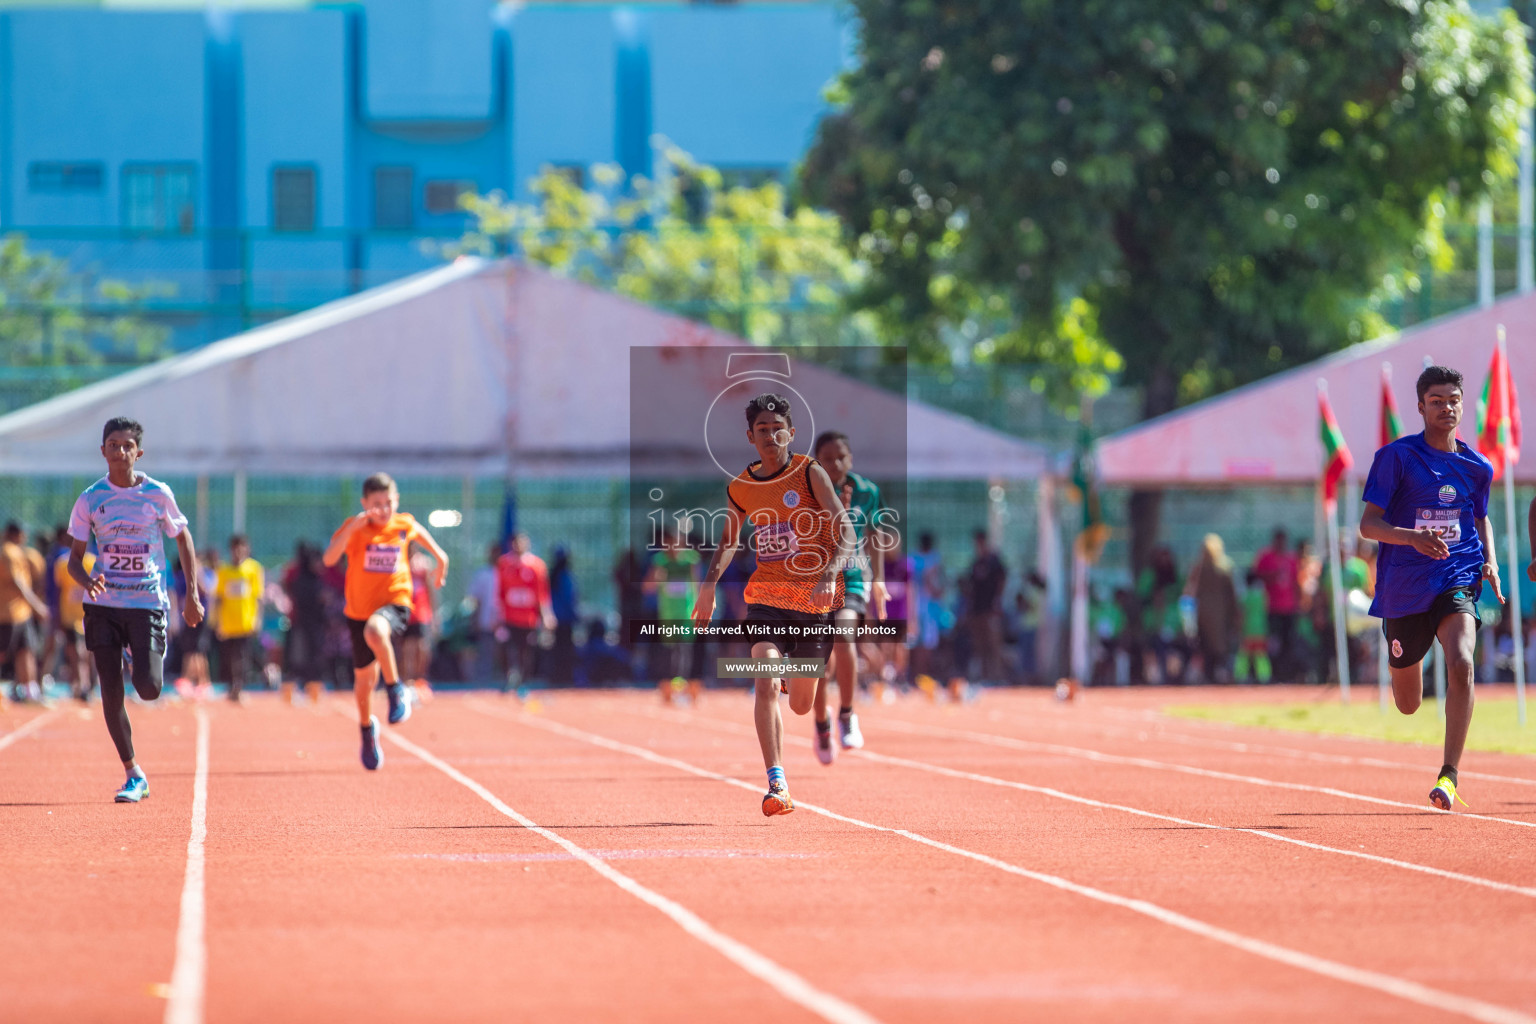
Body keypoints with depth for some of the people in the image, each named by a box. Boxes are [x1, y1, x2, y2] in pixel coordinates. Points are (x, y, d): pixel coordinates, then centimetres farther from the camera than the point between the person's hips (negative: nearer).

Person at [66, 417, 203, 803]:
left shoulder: (158, 495, -1)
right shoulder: (90, 499, 1)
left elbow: (183, 540, 12)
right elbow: (75, 558, 4)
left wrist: (192, 594, 6)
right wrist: (88, 582, -19)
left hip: (147, 602, -1)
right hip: (103, 605, 1)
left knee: (148, 689, -12)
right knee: (111, 692, -3)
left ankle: (153, 656, 27)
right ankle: (133, 775, 9)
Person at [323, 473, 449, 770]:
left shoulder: (405, 526, -3)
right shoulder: (355, 528, -9)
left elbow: (420, 533, 23)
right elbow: (329, 559, -25)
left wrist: (439, 556, 29)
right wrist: (352, 527, -34)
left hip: (395, 604, -2)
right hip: (360, 609, 2)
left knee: (375, 631, -38)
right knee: (364, 678, 12)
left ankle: (396, 690, -21)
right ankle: (367, 728, 41)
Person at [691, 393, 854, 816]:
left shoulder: (810, 473, -7)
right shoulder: (739, 488, 5)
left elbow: (846, 532, -12)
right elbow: (729, 539, 23)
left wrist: (829, 575, -27)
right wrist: (710, 582, 10)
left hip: (814, 600, -1)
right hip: (766, 597, 1)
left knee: (800, 705, 9)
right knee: (766, 686, -21)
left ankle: (794, 676, 49)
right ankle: (777, 784, -23)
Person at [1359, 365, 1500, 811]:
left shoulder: (1477, 467, 5)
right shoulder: (1397, 457, -6)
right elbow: (1368, 524, -9)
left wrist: (1490, 560, 4)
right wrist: (1412, 537, -28)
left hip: (1457, 578, 1)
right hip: (1404, 585, -1)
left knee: (1461, 664, -29)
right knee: (1408, 705, 13)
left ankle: (1449, 775, -24)